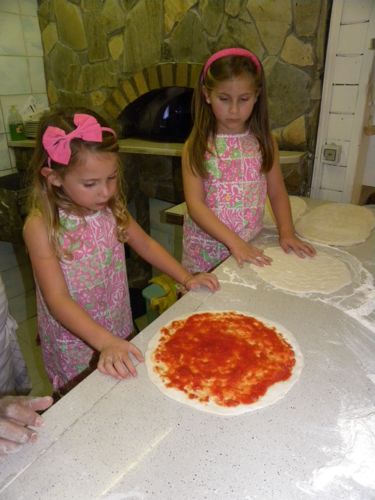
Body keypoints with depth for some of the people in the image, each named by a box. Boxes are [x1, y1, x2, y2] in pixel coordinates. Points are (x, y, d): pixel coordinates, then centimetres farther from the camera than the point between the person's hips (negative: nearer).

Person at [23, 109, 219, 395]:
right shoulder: (42, 226, -22)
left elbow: (145, 244, 6)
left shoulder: (111, 208, -6)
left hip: (120, 336, 5)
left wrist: (186, 278, -5)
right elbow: (58, 300, -26)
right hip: (76, 348, -4)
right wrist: (106, 342, -38)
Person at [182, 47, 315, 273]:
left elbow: (277, 193, 5)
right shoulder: (197, 146, -8)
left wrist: (286, 232, -10)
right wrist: (233, 241, -22)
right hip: (207, 251, -2)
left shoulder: (264, 142, 1)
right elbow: (195, 204, -14)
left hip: (251, 249, 2)